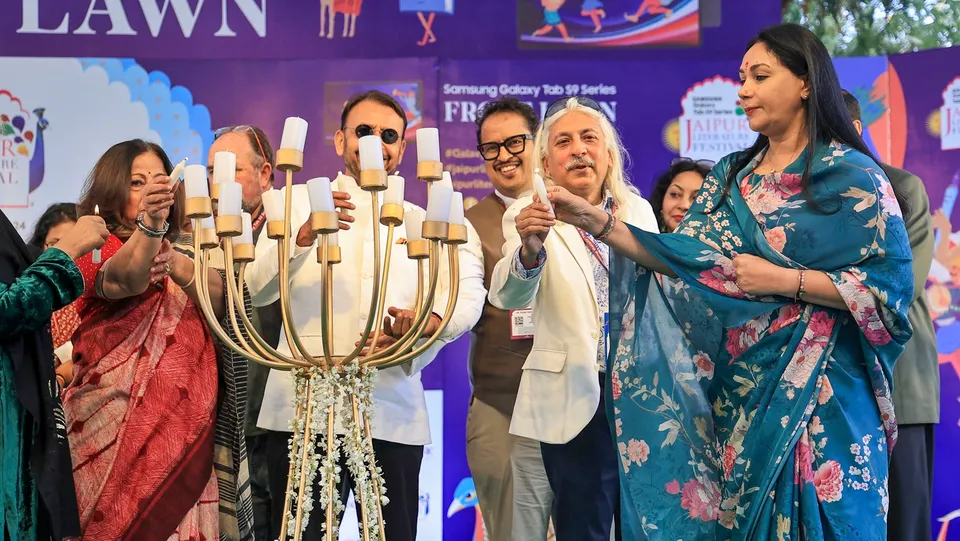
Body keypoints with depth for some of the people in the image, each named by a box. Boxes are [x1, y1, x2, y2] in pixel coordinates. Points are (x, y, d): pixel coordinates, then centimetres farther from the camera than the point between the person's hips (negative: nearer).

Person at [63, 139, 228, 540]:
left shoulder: (176, 255, 17)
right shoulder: (99, 249, -3)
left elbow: (223, 302, 0)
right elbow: (126, 278, -27)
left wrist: (177, 268, -18)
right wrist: (149, 222, -45)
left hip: (182, 428, 6)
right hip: (117, 425, -6)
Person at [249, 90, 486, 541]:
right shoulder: (299, 202, 10)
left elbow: (468, 292, 2)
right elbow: (256, 290, -3)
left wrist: (424, 323, -20)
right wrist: (303, 237, -22)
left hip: (394, 415, 2)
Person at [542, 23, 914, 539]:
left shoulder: (853, 176, -7)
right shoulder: (731, 175, 11)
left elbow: (890, 285, -11)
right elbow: (685, 257, 3)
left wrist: (782, 281, -16)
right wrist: (597, 221, -7)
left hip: (815, 389, -5)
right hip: (739, 385, 5)